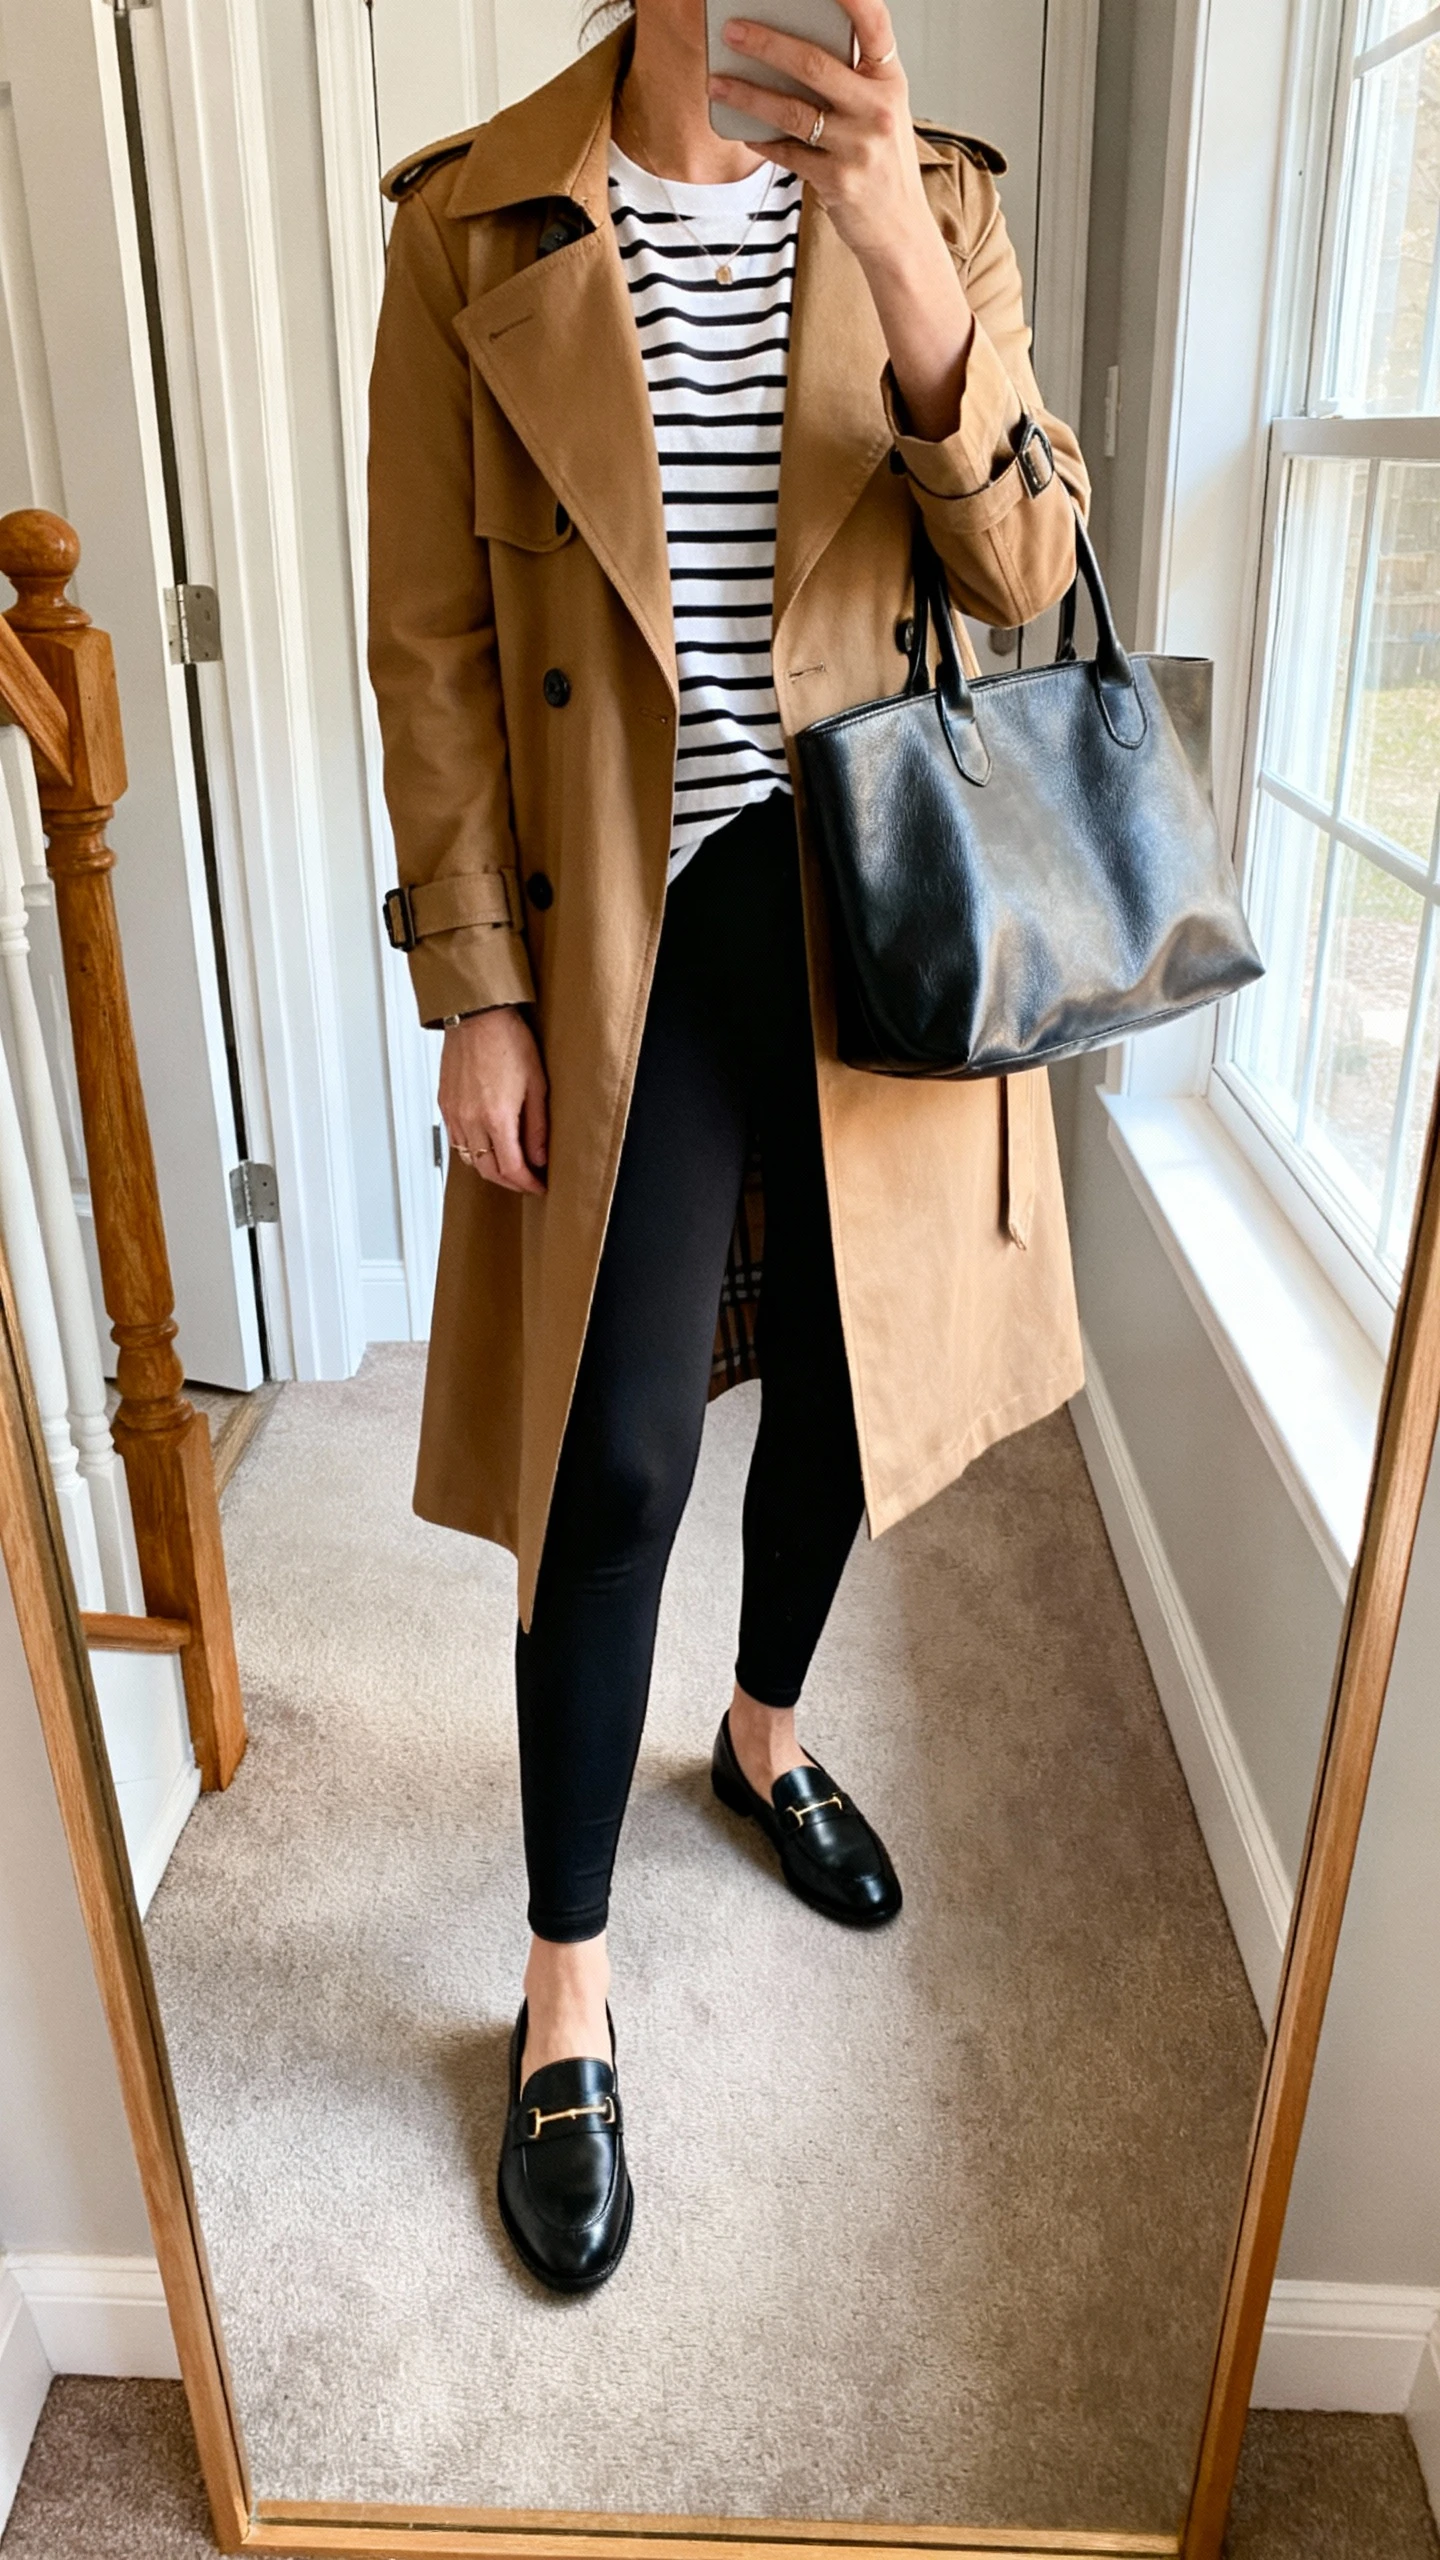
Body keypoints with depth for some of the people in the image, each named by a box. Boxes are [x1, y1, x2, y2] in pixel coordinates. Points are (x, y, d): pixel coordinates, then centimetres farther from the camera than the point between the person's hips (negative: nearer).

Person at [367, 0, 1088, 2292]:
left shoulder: (936, 203, 4)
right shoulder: (472, 230, -1)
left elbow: (1027, 577, -6)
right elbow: (433, 649, -2)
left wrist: (913, 281, -23)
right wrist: (479, 990, -7)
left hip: (886, 912, 3)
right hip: (627, 938, -2)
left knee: (841, 1382, 15)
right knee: (615, 1471, -1)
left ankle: (767, 1734, 47)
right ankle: (567, 1998, 20)